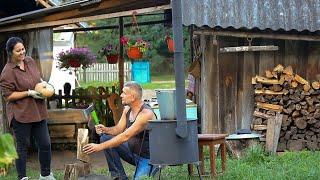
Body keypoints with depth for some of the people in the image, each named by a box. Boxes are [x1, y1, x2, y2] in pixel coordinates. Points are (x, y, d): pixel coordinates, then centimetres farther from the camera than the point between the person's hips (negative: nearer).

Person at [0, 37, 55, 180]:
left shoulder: (30, 61, 5)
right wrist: (29, 93, -20)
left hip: (38, 112, 7)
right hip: (21, 114, -6)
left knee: (45, 144, 11)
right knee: (22, 146, 5)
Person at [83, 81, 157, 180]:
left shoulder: (146, 114, -27)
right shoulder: (127, 109, 1)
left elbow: (125, 136, -32)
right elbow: (118, 129, 6)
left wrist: (100, 146, -34)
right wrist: (105, 129, -18)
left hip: (147, 158, -8)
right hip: (132, 151, 8)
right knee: (105, 138, -5)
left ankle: (154, 169, 5)